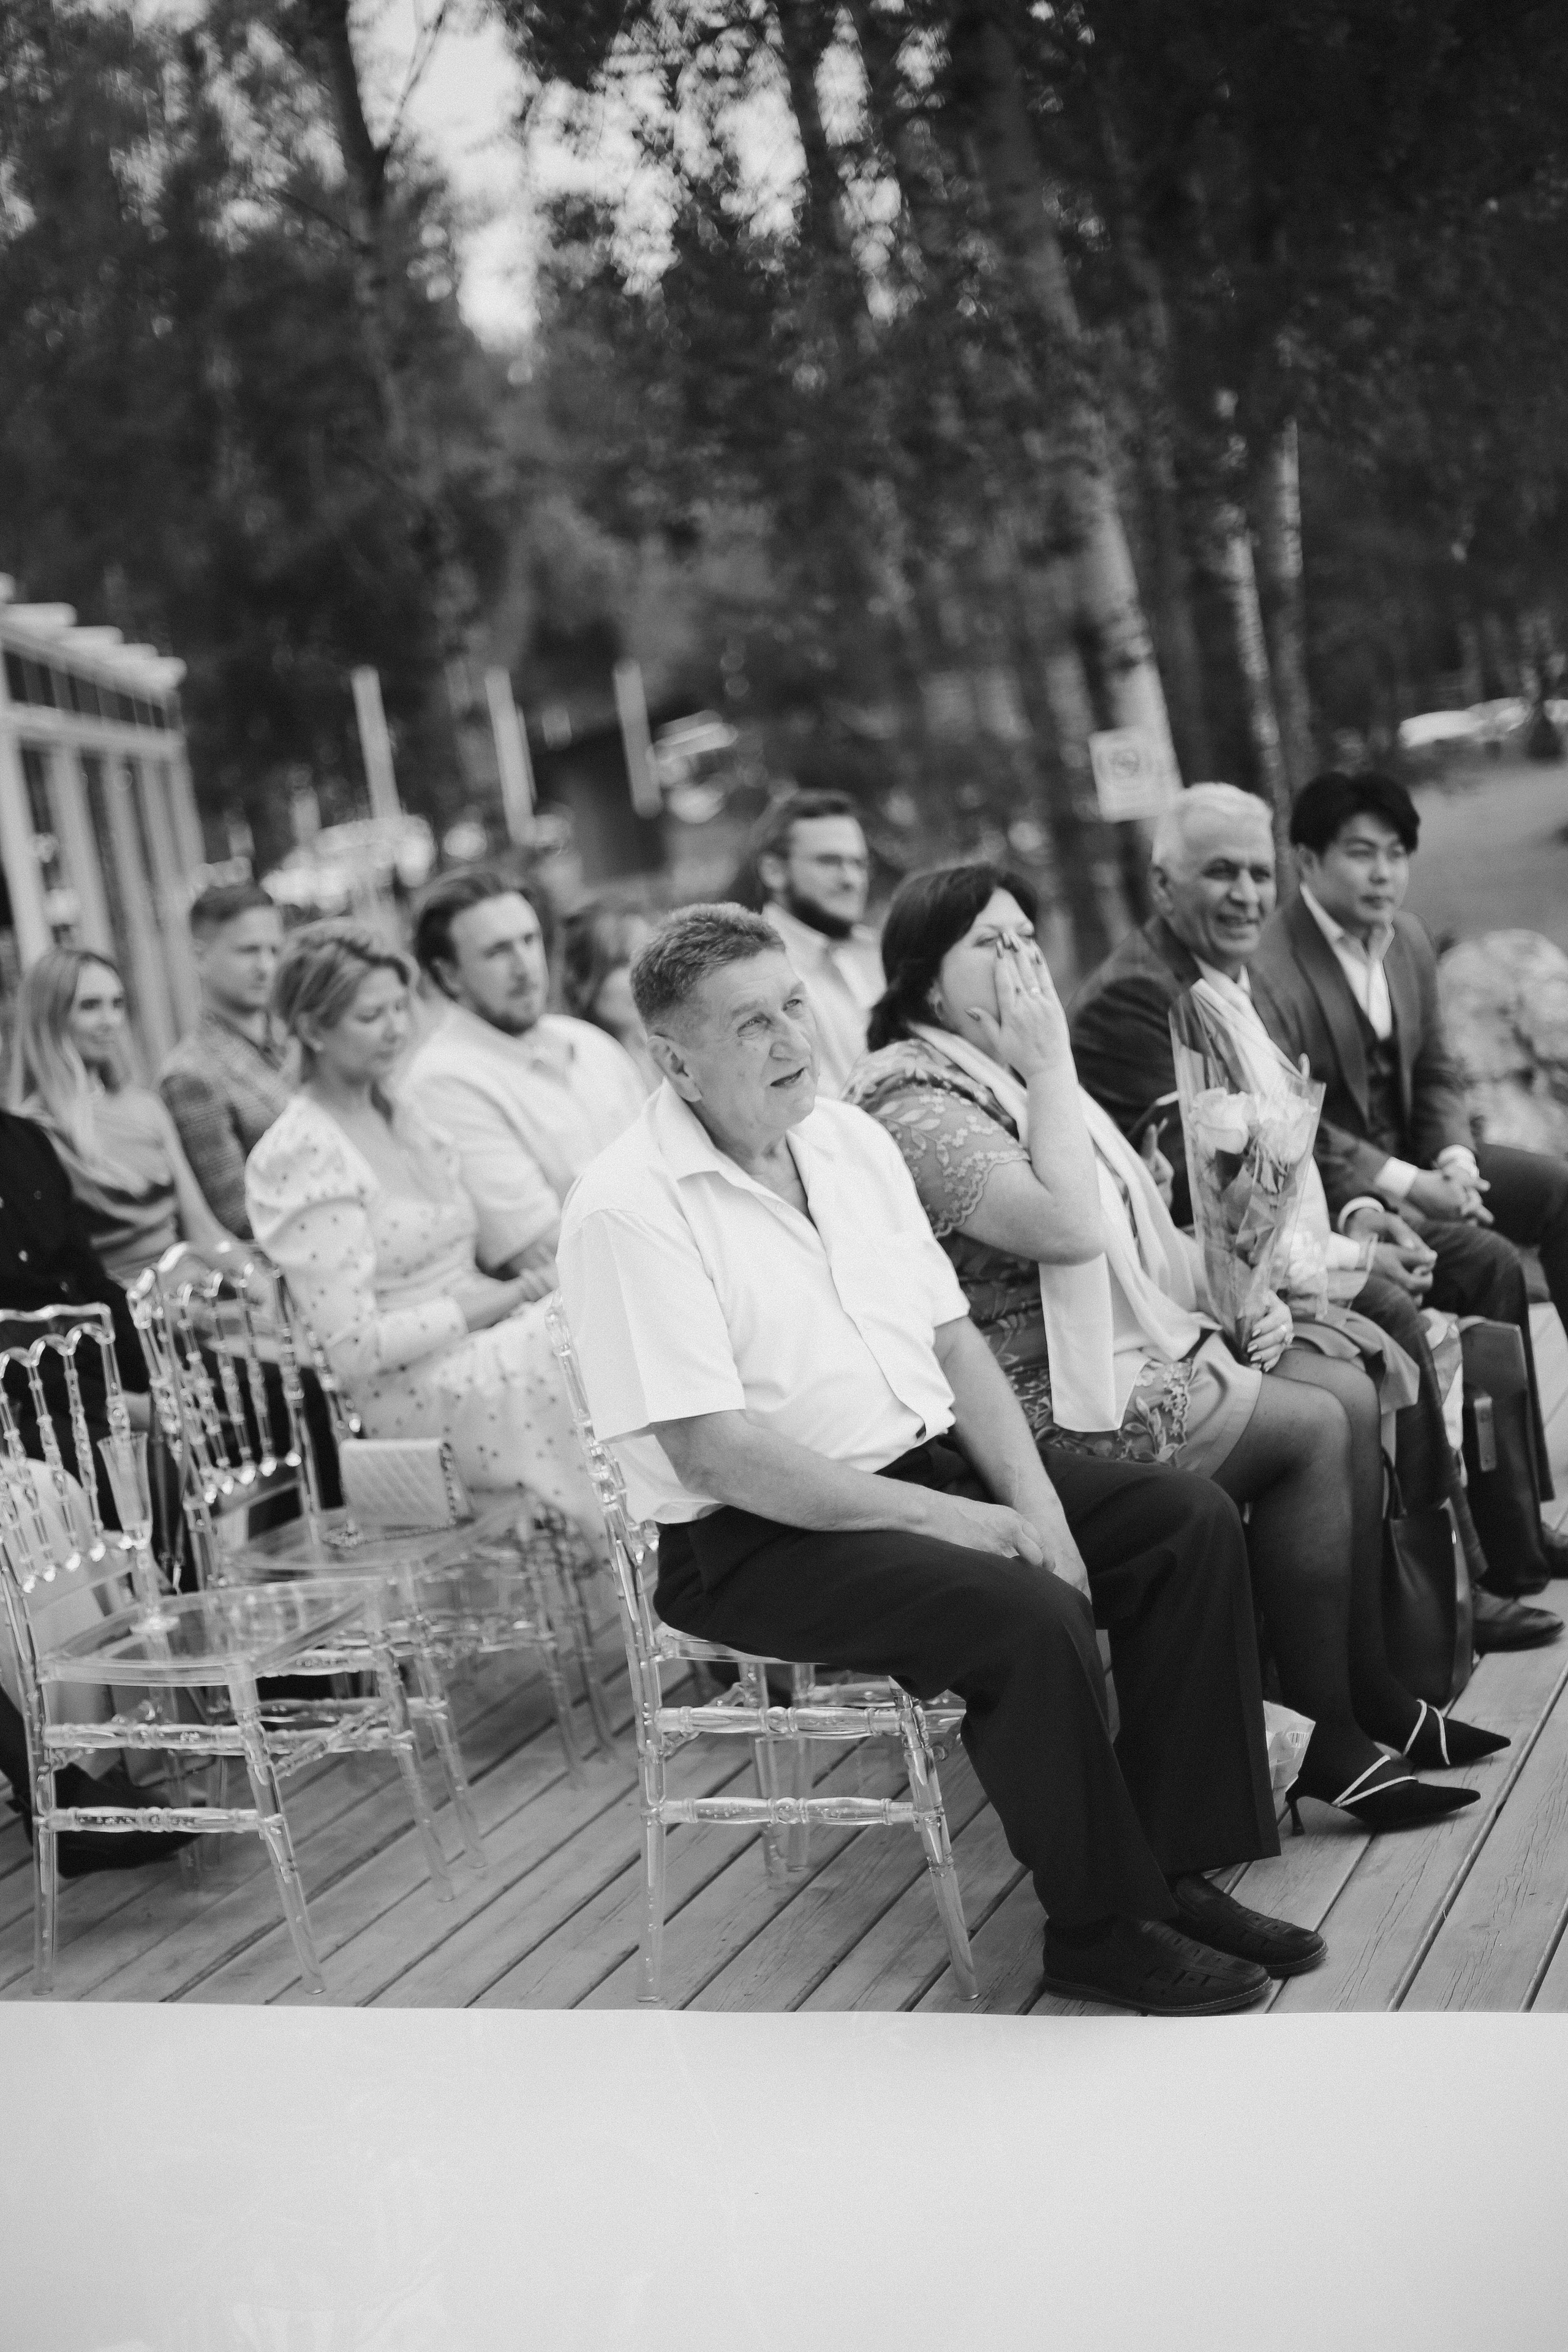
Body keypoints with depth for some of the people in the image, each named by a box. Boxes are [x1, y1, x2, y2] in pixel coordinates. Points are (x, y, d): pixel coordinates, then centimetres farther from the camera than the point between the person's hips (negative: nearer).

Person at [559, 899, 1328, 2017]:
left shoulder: (849, 1136, 8)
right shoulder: (627, 1210, -17)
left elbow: (951, 1337, 11)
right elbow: (712, 1453, -22)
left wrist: (1031, 1496, -6)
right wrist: (946, 1519, -21)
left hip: (930, 1462, 8)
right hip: (759, 1540, -8)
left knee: (1192, 1523, -4)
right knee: (1033, 1615, -29)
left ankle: (1175, 1871, 3)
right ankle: (1101, 1928, -7)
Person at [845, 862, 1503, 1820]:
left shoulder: (1014, 1076, 15)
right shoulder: (916, 1109, -17)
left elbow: (1137, 1226, 21)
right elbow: (1067, 1226, -29)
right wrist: (1051, 1067, -21)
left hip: (1142, 1343, 10)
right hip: (1058, 1404, -10)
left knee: (1351, 1391, -1)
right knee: (1313, 1428, -15)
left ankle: (1371, 1689, 6)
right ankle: (1328, 1739, -6)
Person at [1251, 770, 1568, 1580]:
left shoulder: (1408, 940, 5)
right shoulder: (1267, 969, -21)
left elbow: (1436, 1074, 12)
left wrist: (1455, 1161, -7)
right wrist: (1405, 1185, -23)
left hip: (1412, 1160, 8)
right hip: (1326, 1186, -8)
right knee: (1488, 1266, -24)